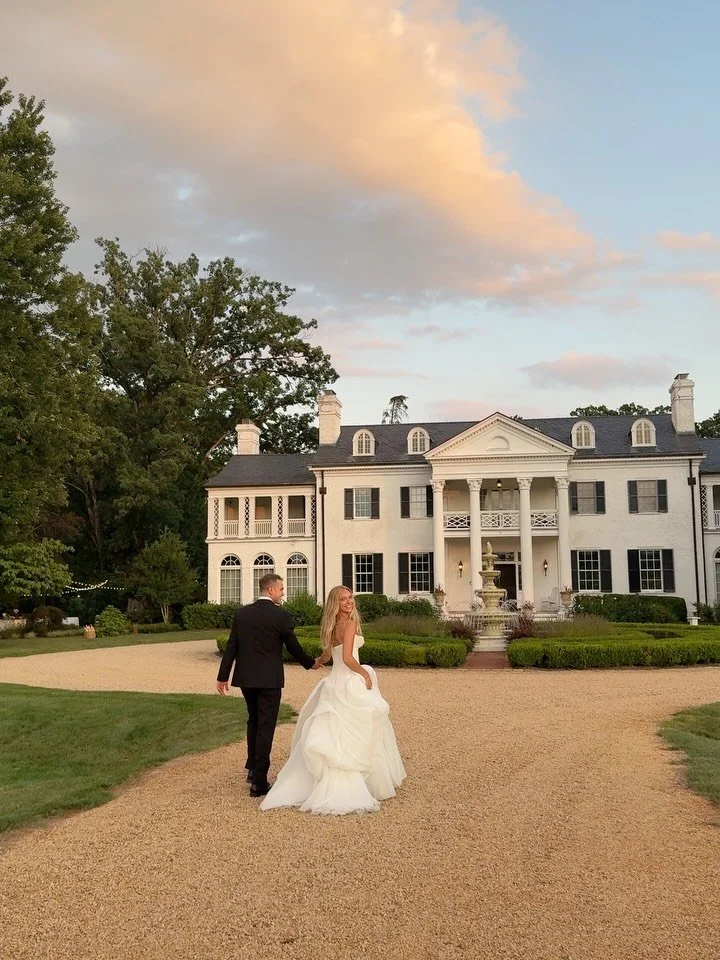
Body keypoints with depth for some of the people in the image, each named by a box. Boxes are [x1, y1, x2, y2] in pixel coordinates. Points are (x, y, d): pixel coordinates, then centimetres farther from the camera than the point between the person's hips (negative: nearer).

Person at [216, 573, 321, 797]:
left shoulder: (241, 613, 1)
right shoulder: (281, 616, -11)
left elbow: (231, 646, 2)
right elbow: (293, 646, -3)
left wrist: (222, 676, 6)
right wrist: (311, 663, 15)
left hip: (245, 678, 5)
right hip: (269, 679, -5)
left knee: (254, 721, 24)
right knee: (265, 727, 1)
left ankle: (252, 767, 32)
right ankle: (259, 782, 2)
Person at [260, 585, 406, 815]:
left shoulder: (332, 627, 11)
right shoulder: (350, 624, -14)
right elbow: (347, 658, -24)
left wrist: (316, 662, 49)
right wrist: (365, 673, -9)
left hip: (334, 682, 8)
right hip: (350, 683, -8)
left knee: (330, 735, 10)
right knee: (355, 736, -1)